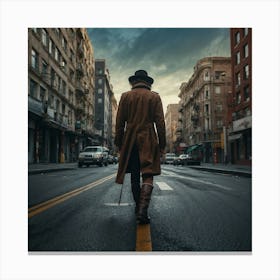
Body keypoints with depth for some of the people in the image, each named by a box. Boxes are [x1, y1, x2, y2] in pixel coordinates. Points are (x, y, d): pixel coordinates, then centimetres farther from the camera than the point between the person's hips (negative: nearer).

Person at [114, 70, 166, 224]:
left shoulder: (125, 96, 7)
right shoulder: (154, 97, 4)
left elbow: (119, 122, 4)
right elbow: (160, 122, 0)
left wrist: (119, 143, 10)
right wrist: (162, 144, 4)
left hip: (130, 141, 2)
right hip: (148, 141, -2)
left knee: (134, 177, 13)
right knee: (148, 175, -5)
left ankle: (138, 207, 26)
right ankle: (142, 211, -19)